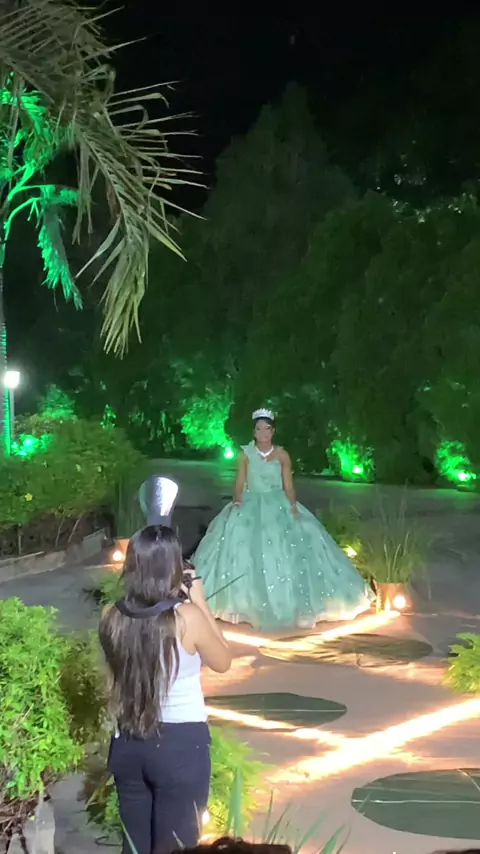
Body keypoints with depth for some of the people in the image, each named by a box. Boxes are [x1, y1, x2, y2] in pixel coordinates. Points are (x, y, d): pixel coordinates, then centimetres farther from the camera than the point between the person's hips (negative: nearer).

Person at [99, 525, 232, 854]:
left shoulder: (112, 617, -7)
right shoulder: (188, 618, -20)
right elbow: (223, 662, -2)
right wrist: (199, 601, -3)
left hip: (128, 743, 4)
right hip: (181, 745, -4)